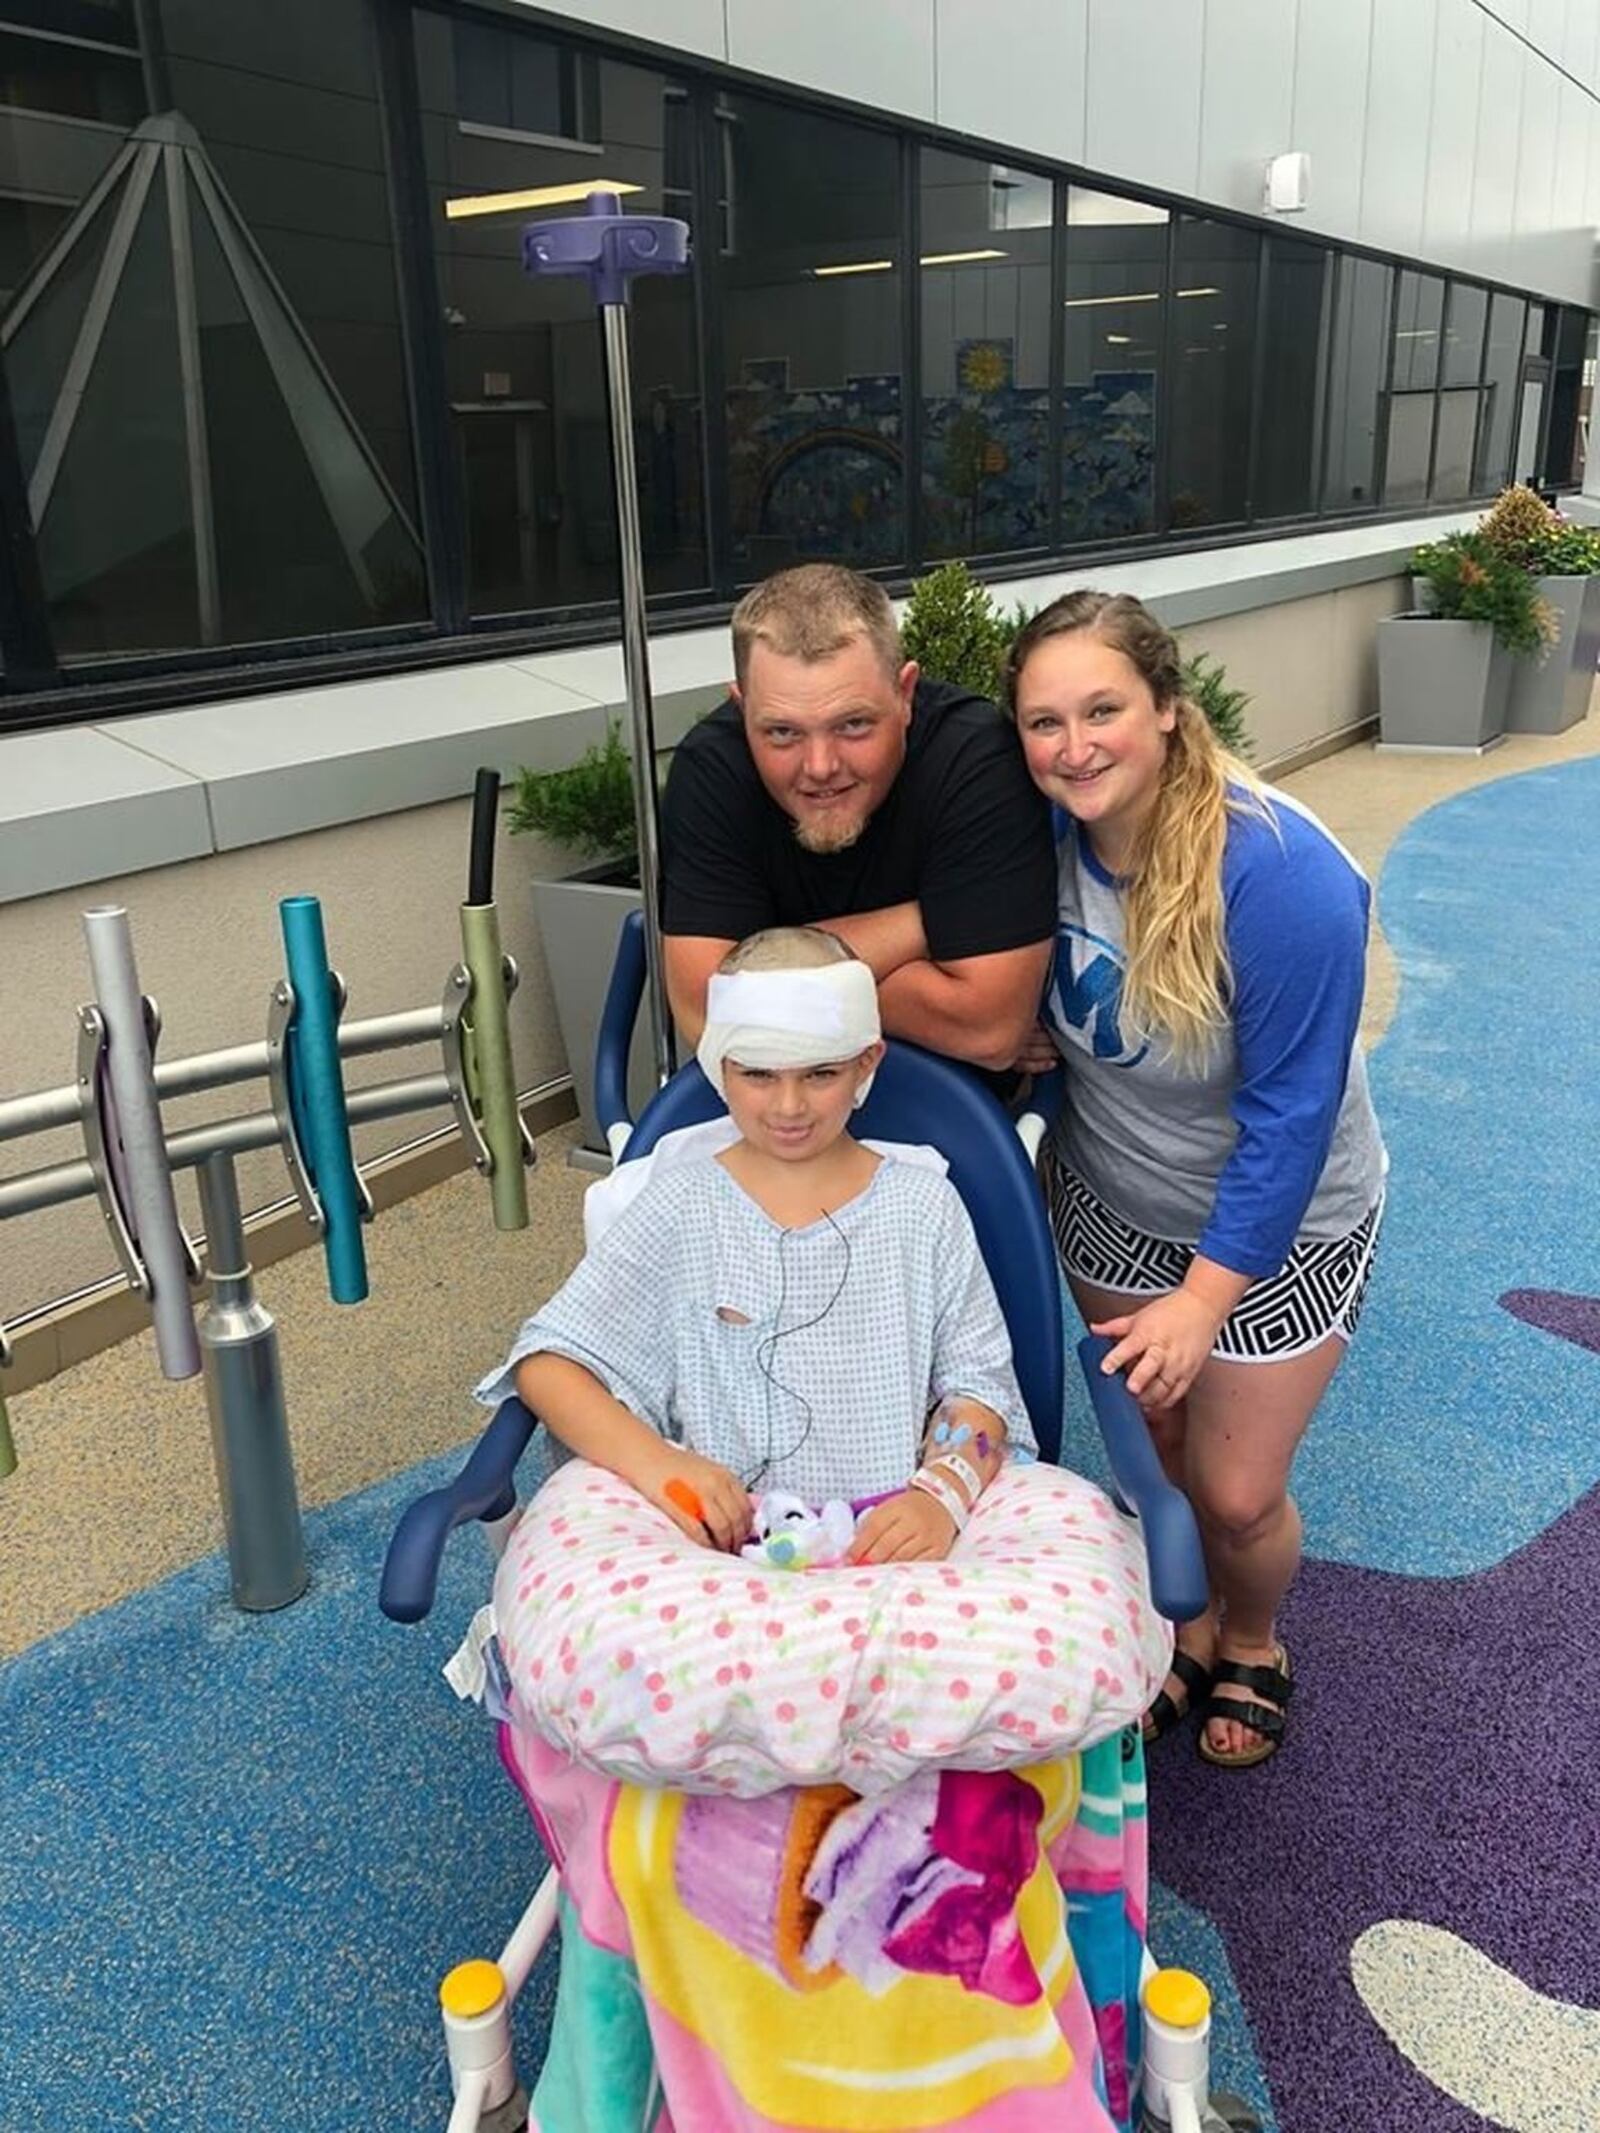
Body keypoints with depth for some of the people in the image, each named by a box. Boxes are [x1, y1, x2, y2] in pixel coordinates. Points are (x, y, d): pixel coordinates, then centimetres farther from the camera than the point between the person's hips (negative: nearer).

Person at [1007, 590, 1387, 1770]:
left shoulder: (1283, 872, -32)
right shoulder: (1046, 830, -15)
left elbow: (1291, 1112, -25)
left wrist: (1206, 1295, -22)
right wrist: (1032, 1038, -16)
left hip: (1273, 1223, -4)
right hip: (1111, 1200, 4)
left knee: (1235, 1492, 5)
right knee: (1150, 1442, 16)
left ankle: (1252, 1642, 39)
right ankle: (1185, 1626, 45)